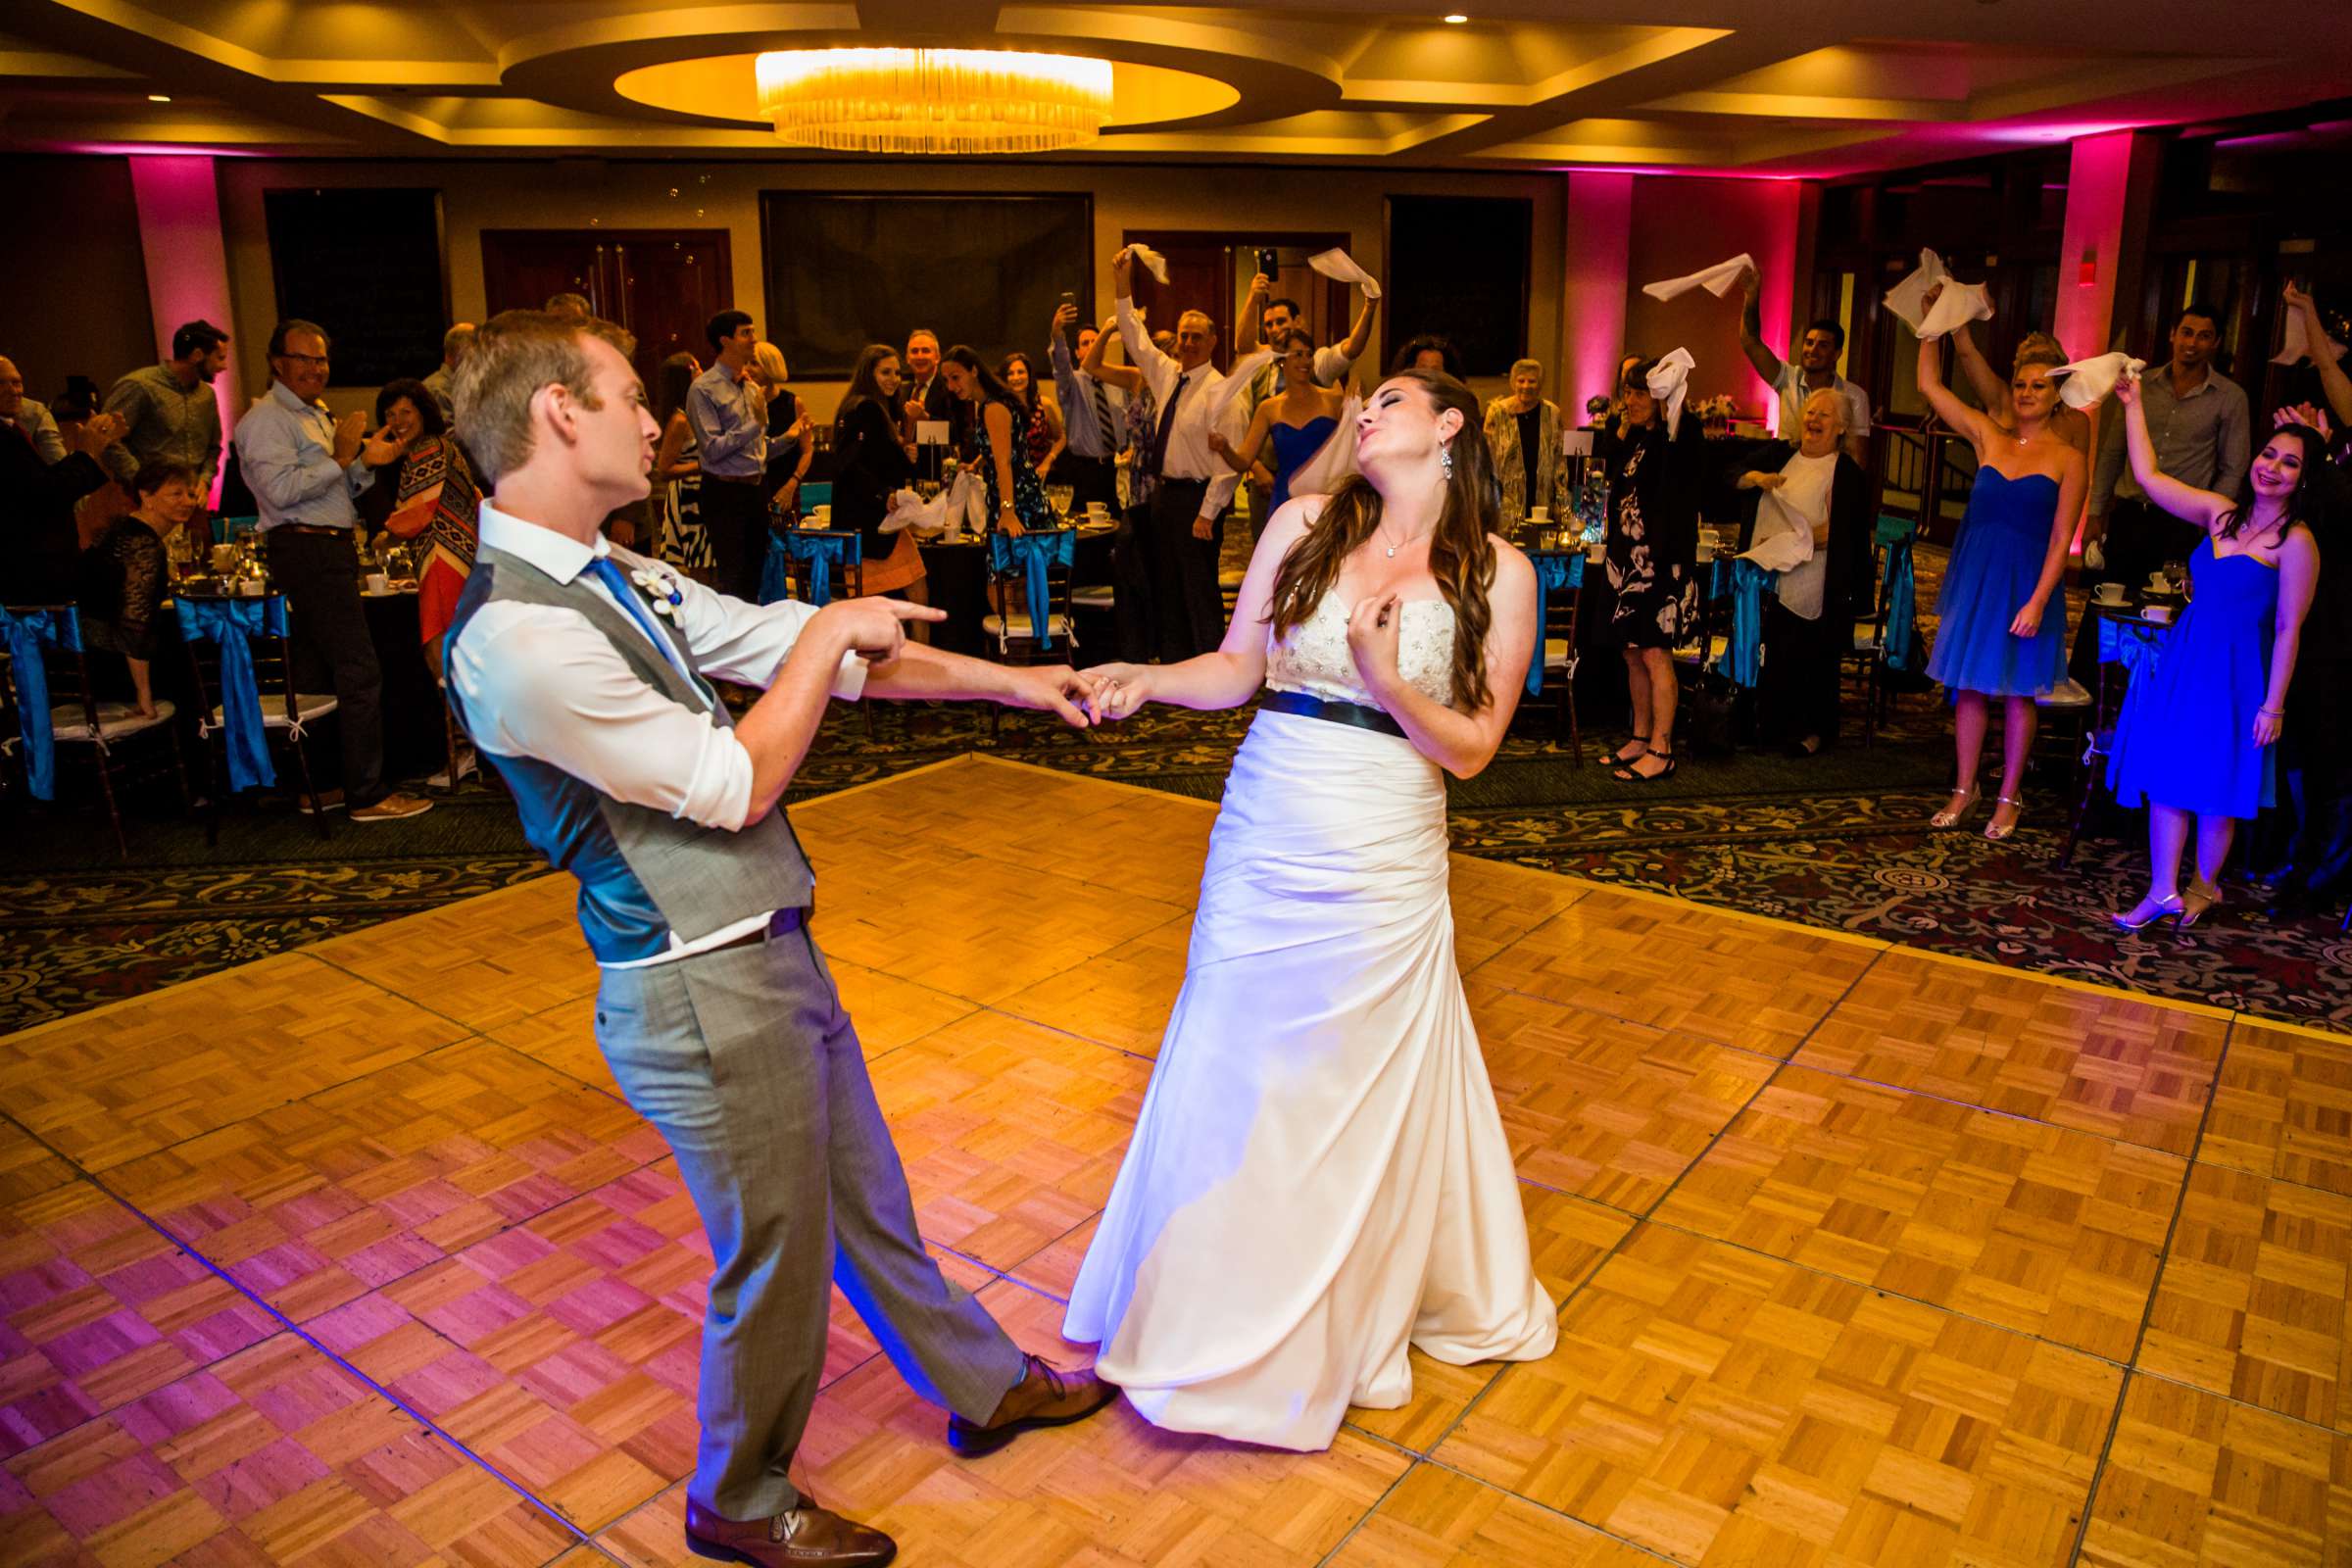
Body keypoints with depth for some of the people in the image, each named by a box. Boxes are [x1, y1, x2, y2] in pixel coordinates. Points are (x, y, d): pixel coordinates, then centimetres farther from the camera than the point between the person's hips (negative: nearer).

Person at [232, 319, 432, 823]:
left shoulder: (318, 416, 22)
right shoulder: (268, 418, -8)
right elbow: (282, 489, -20)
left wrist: (365, 461, 5)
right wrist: (342, 457, -18)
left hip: (328, 550, 11)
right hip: (306, 550, -11)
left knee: (319, 671, 13)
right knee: (359, 672, -12)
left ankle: (316, 786, 20)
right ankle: (368, 795, -10)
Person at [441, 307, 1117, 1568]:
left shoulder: (615, 577, 4)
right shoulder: (519, 636, -25)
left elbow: (795, 649, 9)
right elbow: (736, 787, -20)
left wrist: (1013, 681, 11)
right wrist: (828, 634, -9)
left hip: (769, 952, 9)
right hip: (701, 998, -9)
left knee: (864, 1194, 25)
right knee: (778, 1255, 12)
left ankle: (986, 1387, 47)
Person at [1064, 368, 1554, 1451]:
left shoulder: (1498, 574, -2)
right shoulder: (1305, 523, 2)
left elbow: (1472, 750, -3)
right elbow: (1236, 671, 5)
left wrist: (1385, 676, -19)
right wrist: (1144, 678, -12)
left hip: (1385, 870, -2)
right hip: (1264, 845, 2)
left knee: (1365, 1092, 10)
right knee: (1239, 1077, 11)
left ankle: (1351, 1316, 35)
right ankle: (1225, 1312, 35)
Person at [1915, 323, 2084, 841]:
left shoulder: (2067, 459, -3)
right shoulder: (1988, 437, 6)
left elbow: (2061, 540, -7)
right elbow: (1930, 385, 6)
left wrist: (2037, 601, -15)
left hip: (2027, 583, -3)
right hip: (1974, 577, 3)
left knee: (2018, 692, 4)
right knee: (1969, 686, 7)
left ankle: (2009, 797, 15)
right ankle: (1964, 789, 19)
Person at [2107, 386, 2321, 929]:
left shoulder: (2296, 543, -11)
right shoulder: (2222, 512, 5)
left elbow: (2288, 630, -11)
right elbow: (2148, 476, 9)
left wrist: (2273, 706, -11)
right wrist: (2134, 406, 9)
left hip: (2236, 673, -5)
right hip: (2184, 659, 5)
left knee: (2215, 790, 7)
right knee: (2166, 776, 5)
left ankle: (2205, 886, 28)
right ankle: (2162, 893, 12)